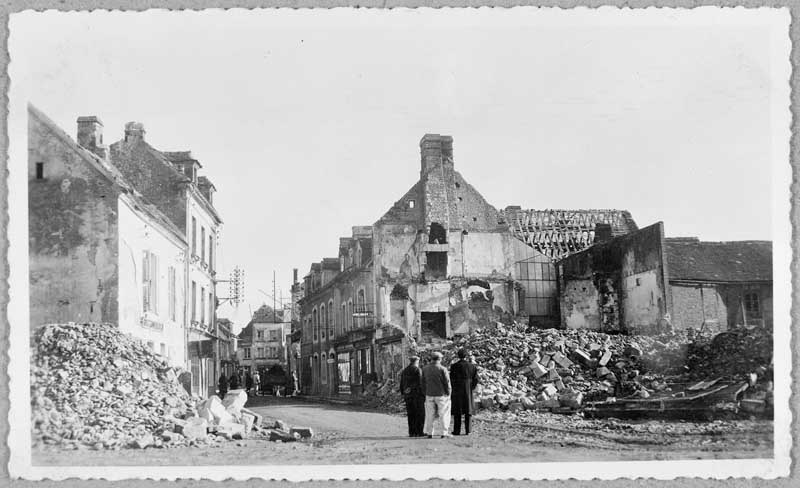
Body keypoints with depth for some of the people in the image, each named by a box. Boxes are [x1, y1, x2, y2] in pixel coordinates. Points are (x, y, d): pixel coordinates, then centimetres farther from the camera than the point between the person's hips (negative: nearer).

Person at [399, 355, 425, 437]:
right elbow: (420, 383, -13)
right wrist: (423, 394, -9)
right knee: (420, 414, 0)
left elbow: (401, 384, 13)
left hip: (407, 395, 6)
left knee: (411, 414, 10)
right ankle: (418, 432, -3)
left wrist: (403, 395, 19)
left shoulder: (404, 371, 11)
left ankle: (411, 432, 8)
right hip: (417, 394, -6)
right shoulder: (417, 370, -8)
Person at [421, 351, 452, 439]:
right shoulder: (442, 369, -12)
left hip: (429, 395, 4)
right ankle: (444, 433, 4)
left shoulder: (425, 368, 2)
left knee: (430, 415, 9)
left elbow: (423, 383, 7)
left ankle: (429, 433, 9)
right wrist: (448, 394, 1)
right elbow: (447, 383, -10)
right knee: (443, 414, 4)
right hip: (441, 395, -4)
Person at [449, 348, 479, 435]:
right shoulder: (472, 366, -1)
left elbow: (451, 379, -8)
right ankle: (467, 430, 6)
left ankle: (457, 431, 3)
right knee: (468, 410, 8)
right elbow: (475, 380, 1)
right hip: (468, 391, 2)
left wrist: (451, 391, 2)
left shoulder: (454, 366, -9)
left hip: (457, 391, -2)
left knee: (457, 412, 5)